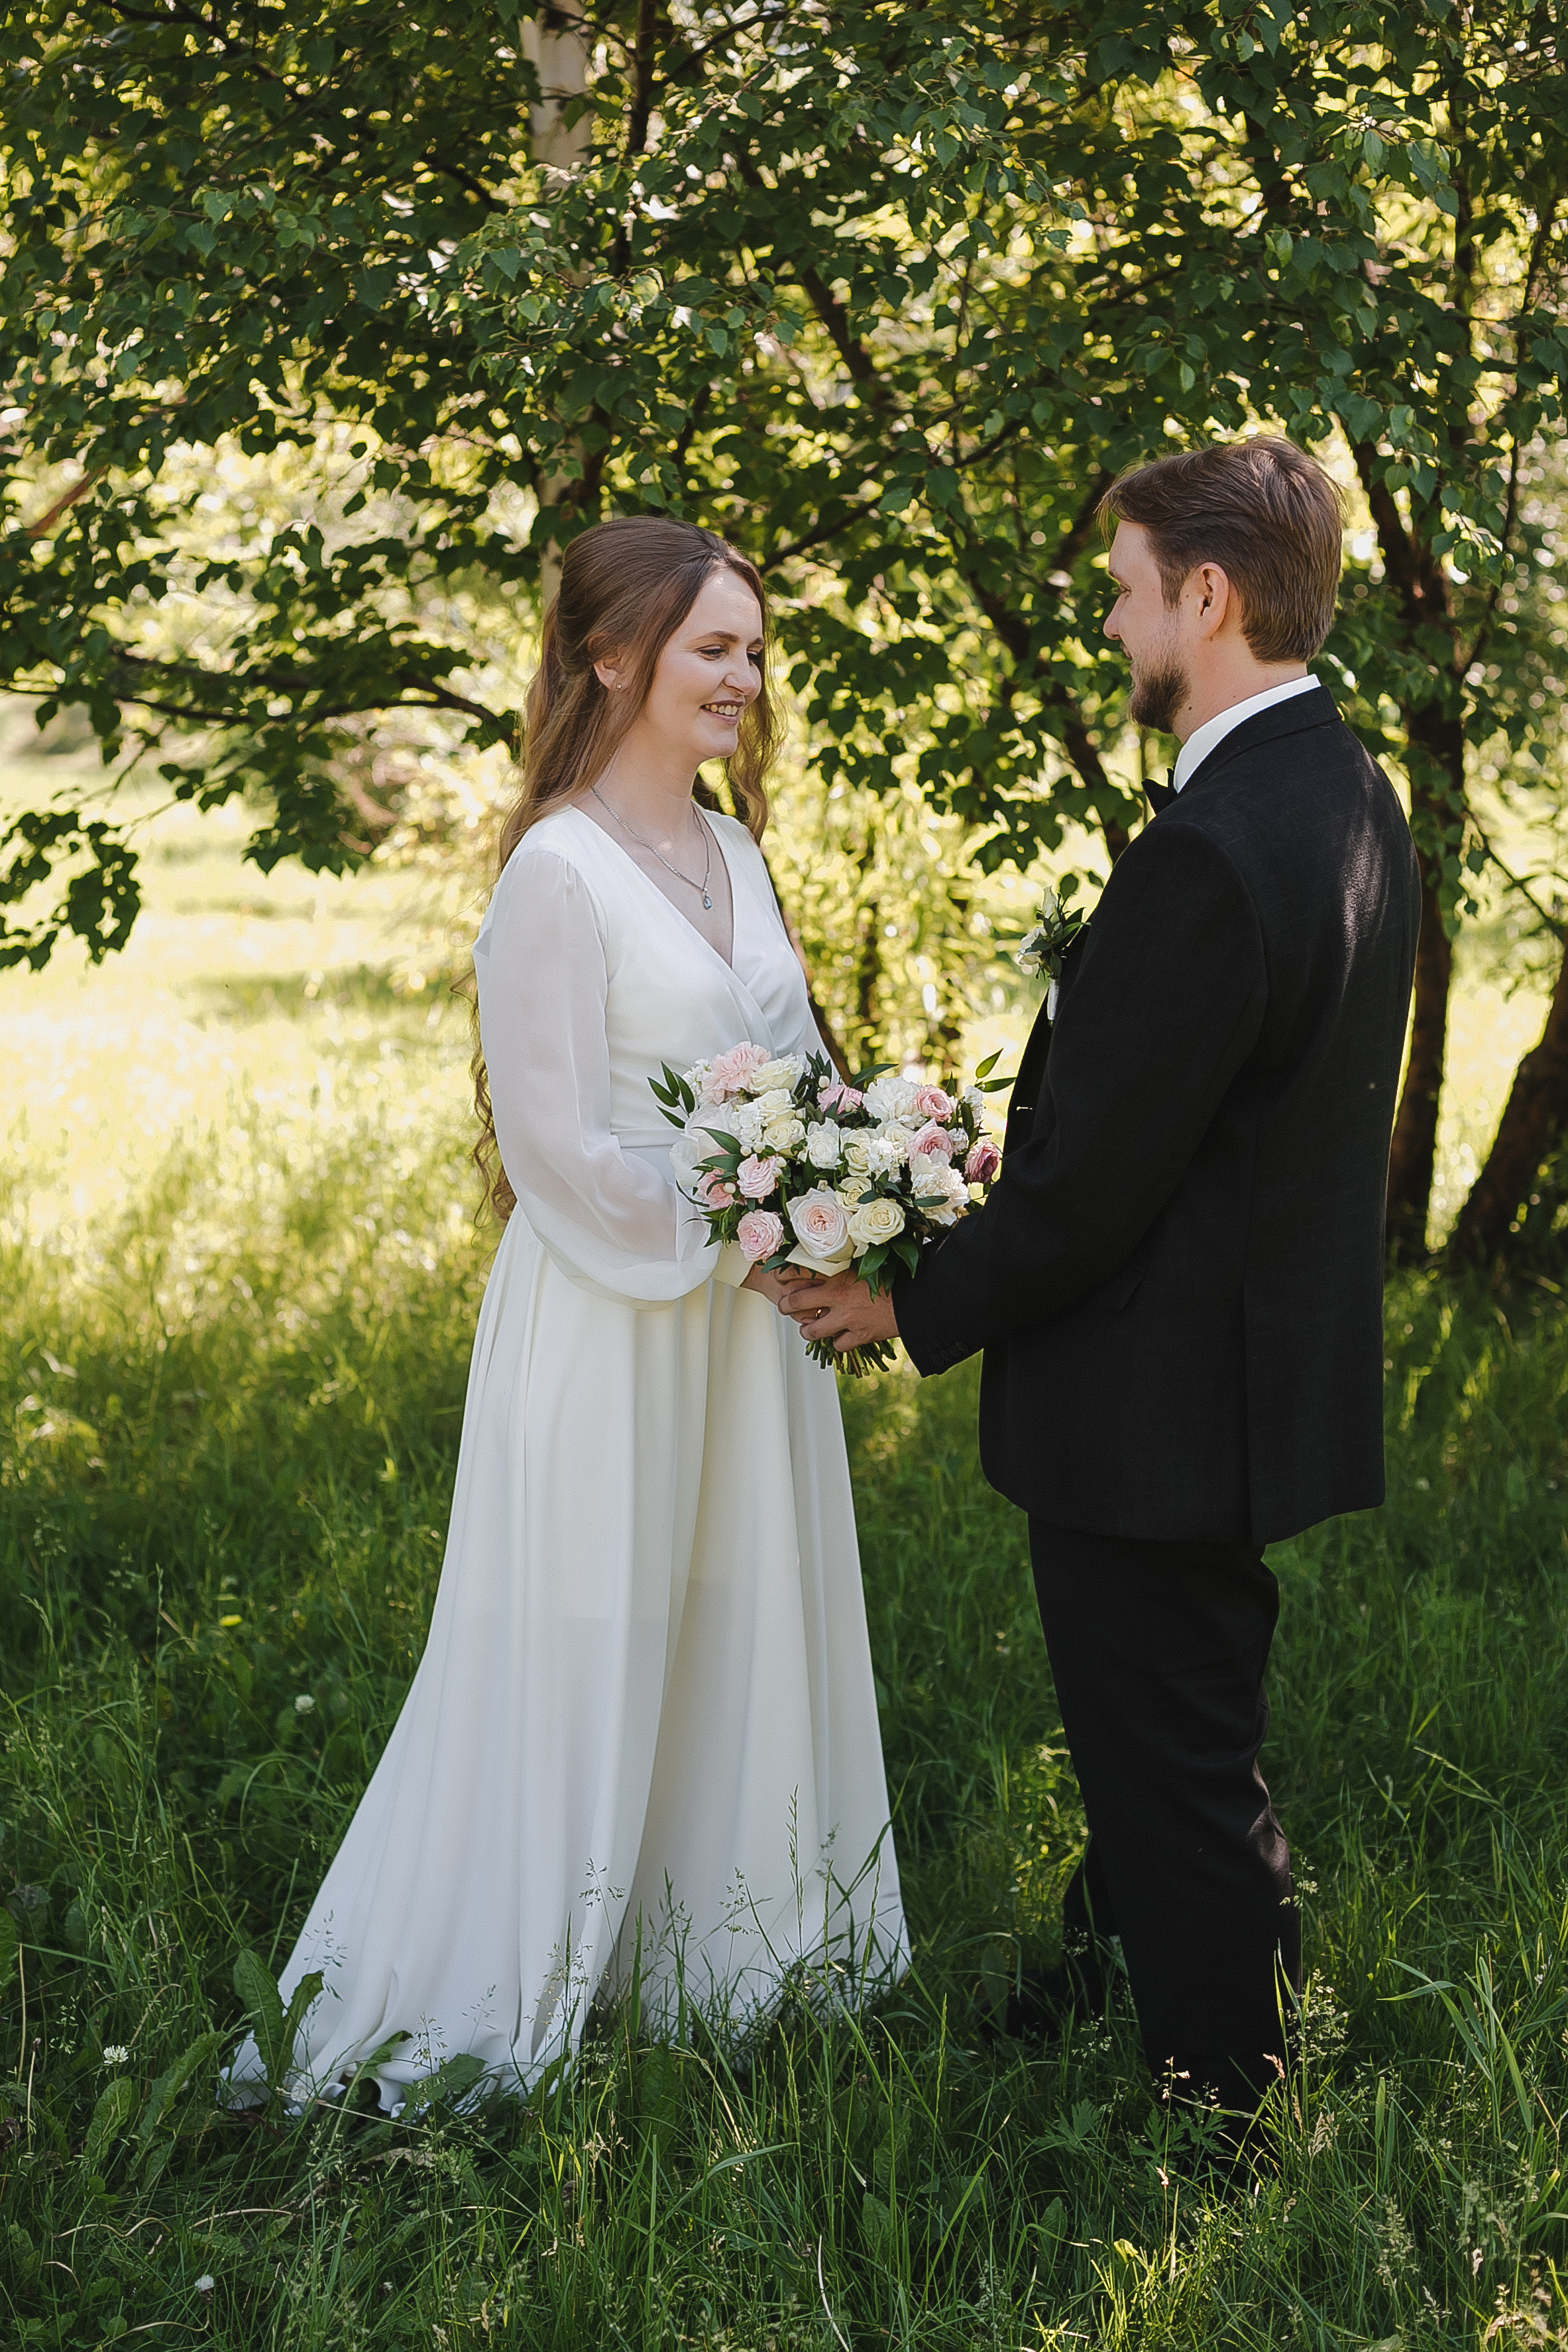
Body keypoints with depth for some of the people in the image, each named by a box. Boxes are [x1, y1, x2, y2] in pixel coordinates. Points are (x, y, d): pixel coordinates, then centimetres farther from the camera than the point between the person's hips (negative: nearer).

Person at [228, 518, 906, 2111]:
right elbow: (557, 1147, -17)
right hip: (616, 1316, -7)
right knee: (589, 1650, 3)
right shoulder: (560, 871, -14)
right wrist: (739, 1251, -17)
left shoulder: (734, 853, 10)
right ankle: (505, 1991, 19)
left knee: (746, 1627, 15)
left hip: (754, 1311, 8)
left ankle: (723, 1958, 31)